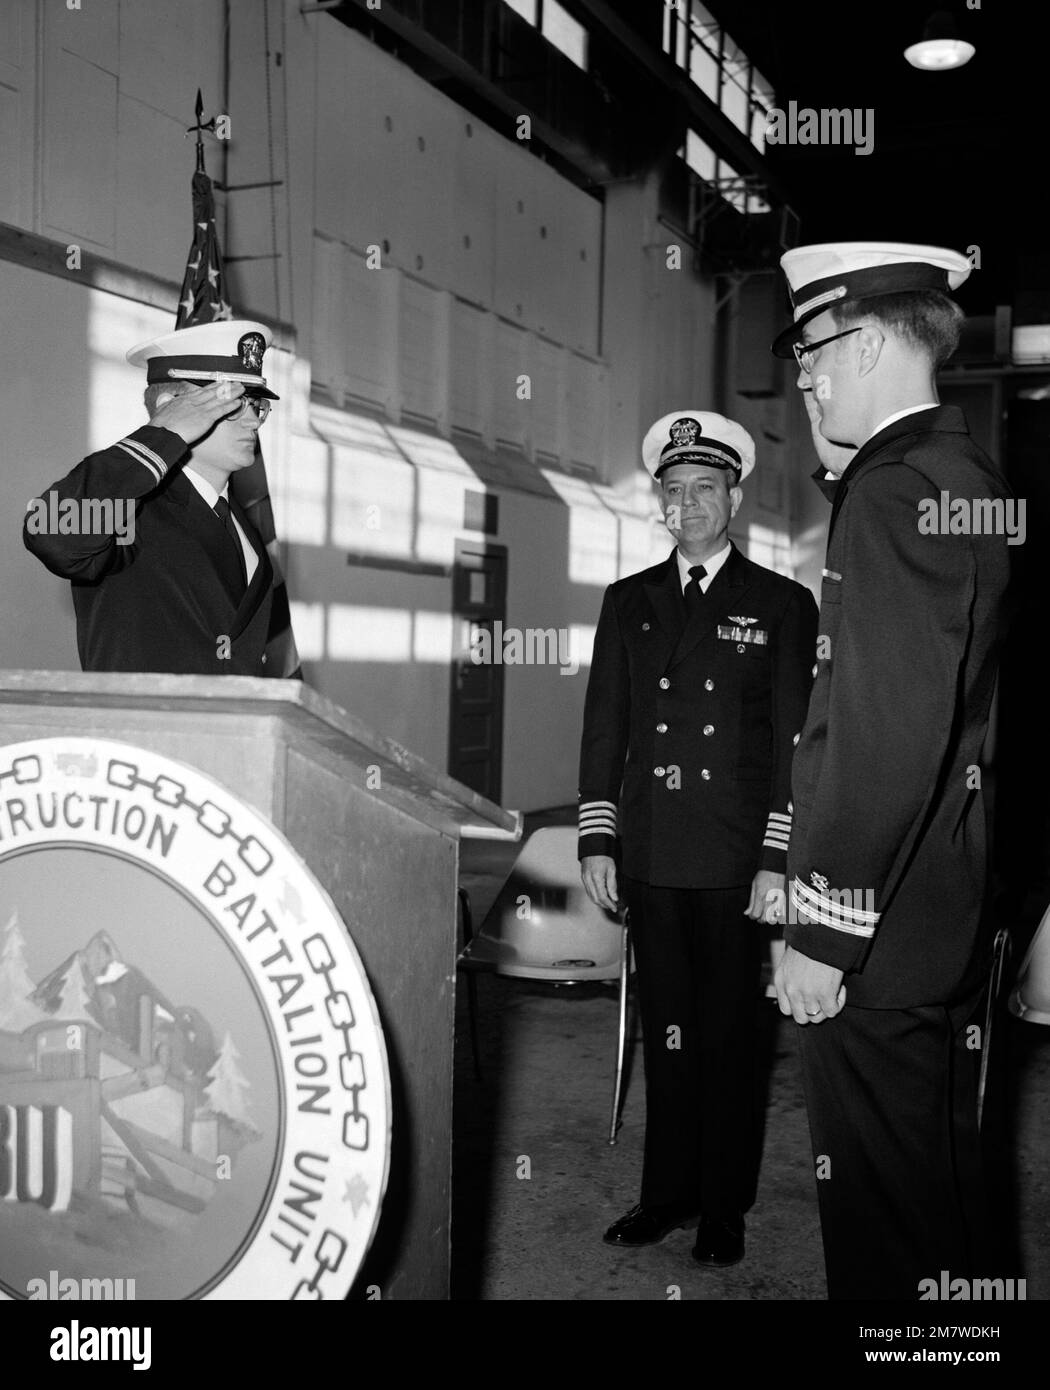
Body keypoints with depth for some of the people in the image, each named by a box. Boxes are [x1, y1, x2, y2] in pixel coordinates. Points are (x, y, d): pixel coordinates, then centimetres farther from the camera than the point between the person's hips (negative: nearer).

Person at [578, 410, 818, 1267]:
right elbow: (604, 728, 10)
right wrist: (597, 841, 3)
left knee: (727, 1034, 6)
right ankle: (668, 1193, 24)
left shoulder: (781, 605, 2)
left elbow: (793, 740, -2)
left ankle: (724, 1208, 20)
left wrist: (777, 862, -8)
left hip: (734, 863, -2)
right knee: (666, 1030, 11)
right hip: (650, 857, 3)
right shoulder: (628, 602, 11)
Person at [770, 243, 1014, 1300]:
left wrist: (823, 934, -20)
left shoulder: (895, 489, -18)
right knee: (940, 1168, 23)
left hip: (877, 935, -10)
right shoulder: (968, 477, 12)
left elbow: (891, 730, -24)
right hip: (951, 915, 10)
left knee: (881, 1208, 4)